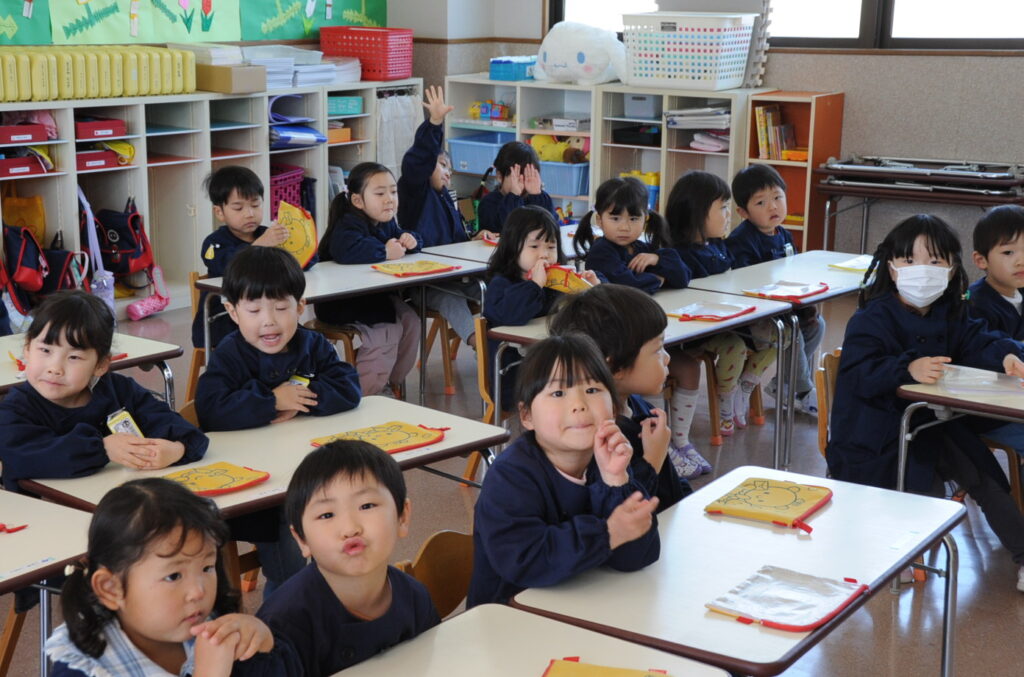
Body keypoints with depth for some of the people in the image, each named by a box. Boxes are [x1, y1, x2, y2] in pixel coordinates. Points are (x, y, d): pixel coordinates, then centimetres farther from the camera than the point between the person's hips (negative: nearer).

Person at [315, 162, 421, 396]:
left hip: (376, 294, 9)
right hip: (340, 303, -9)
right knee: (388, 332, -22)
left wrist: (409, 240, -4)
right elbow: (346, 250, -41)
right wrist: (385, 252, -33)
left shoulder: (386, 223, 9)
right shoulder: (349, 225, -19)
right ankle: (361, 392, -9)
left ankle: (394, 380, 11)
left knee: (410, 321, -6)